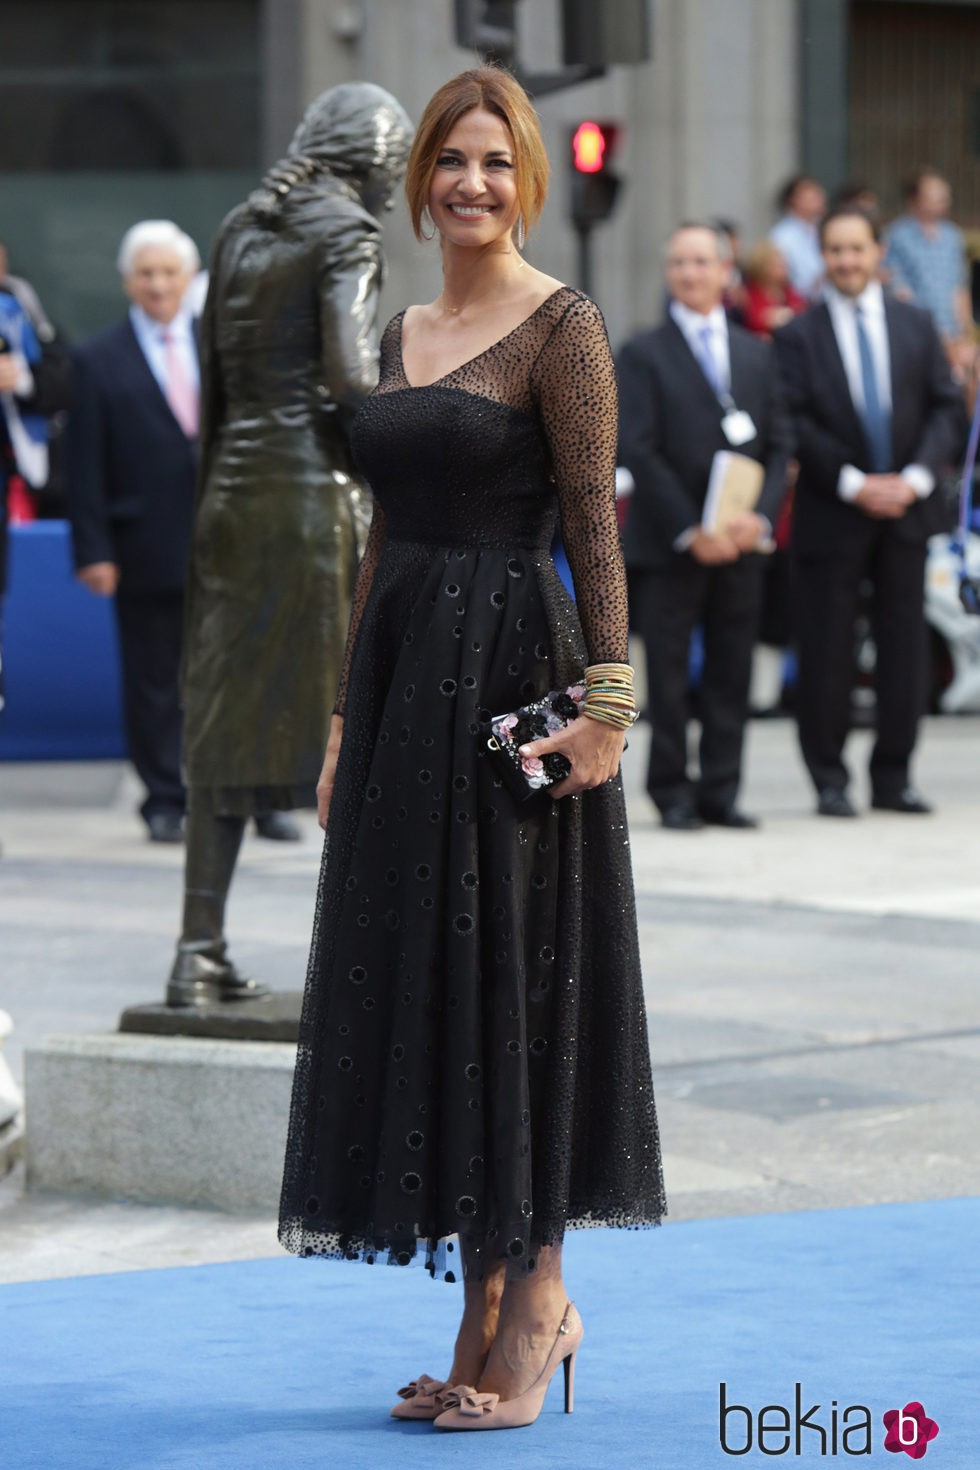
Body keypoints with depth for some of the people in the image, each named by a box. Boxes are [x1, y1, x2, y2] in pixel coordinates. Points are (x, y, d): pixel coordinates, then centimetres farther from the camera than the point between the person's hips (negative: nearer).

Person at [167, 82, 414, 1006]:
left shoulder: (241, 229, 13)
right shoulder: (346, 231, -8)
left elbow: (214, 375, 15)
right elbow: (351, 377, -19)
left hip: (234, 494, 6)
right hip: (318, 491, -6)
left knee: (224, 717, 8)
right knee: (349, 719, 1)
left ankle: (199, 953, 6)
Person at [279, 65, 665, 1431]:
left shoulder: (561, 324, -6)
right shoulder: (404, 332, 15)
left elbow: (596, 525, -12)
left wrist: (606, 698, -19)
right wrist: (346, 723, 15)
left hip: (509, 672, -7)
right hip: (402, 671, 7)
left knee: (508, 973, -3)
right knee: (414, 980, 7)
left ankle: (535, 1296, 8)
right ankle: (492, 1319, 15)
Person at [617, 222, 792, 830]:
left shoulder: (757, 353, 14)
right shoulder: (644, 354, 1)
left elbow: (779, 443, 11)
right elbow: (639, 451, -6)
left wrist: (759, 517, -7)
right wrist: (690, 531, -12)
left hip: (741, 540, 4)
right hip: (667, 544, -3)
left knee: (732, 672, 4)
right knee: (668, 675, -1)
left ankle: (720, 791, 9)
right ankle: (673, 793, 7)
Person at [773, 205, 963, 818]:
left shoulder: (916, 325, 9)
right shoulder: (798, 336, 0)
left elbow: (946, 407, 6)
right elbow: (795, 425, -6)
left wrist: (917, 477, -9)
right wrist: (853, 484, -15)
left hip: (906, 510, 3)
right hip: (831, 515, -3)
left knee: (904, 647, 3)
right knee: (827, 652, -1)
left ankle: (894, 778, 12)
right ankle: (830, 781, 8)